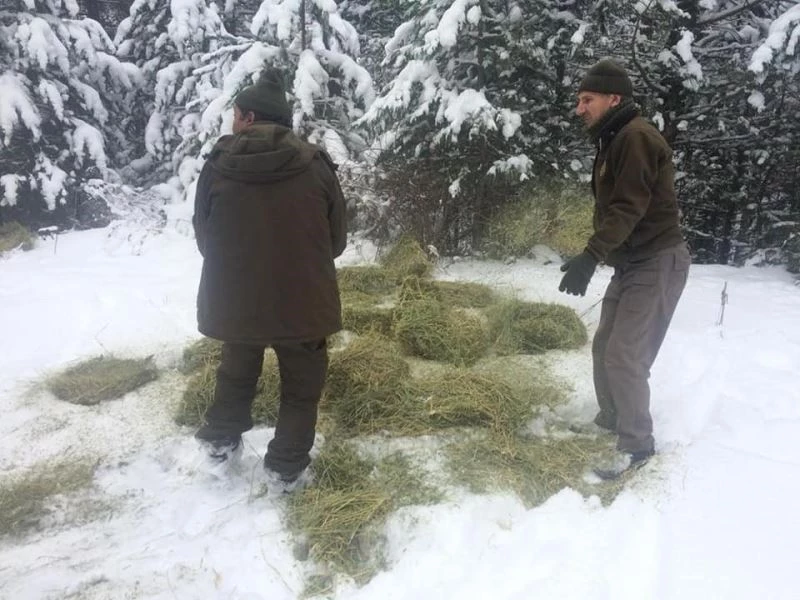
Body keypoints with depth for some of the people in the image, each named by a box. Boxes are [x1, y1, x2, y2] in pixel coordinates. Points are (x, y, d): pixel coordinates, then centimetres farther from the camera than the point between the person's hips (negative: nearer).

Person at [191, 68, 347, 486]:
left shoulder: (217, 167, -8)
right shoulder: (316, 165, -9)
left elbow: (203, 238, 3)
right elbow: (337, 239, 0)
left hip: (235, 299, 2)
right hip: (302, 301, -1)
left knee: (236, 373, 27)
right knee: (301, 386, 17)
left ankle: (221, 439, 43)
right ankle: (286, 464, 26)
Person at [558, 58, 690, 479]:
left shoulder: (636, 137, -16)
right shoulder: (613, 142, 15)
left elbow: (627, 208, -26)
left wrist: (590, 256, -31)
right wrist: (594, 257, 13)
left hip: (657, 263, -10)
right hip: (630, 263, 10)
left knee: (624, 356, -11)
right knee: (604, 347, 15)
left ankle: (636, 444, 3)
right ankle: (611, 418, 32)